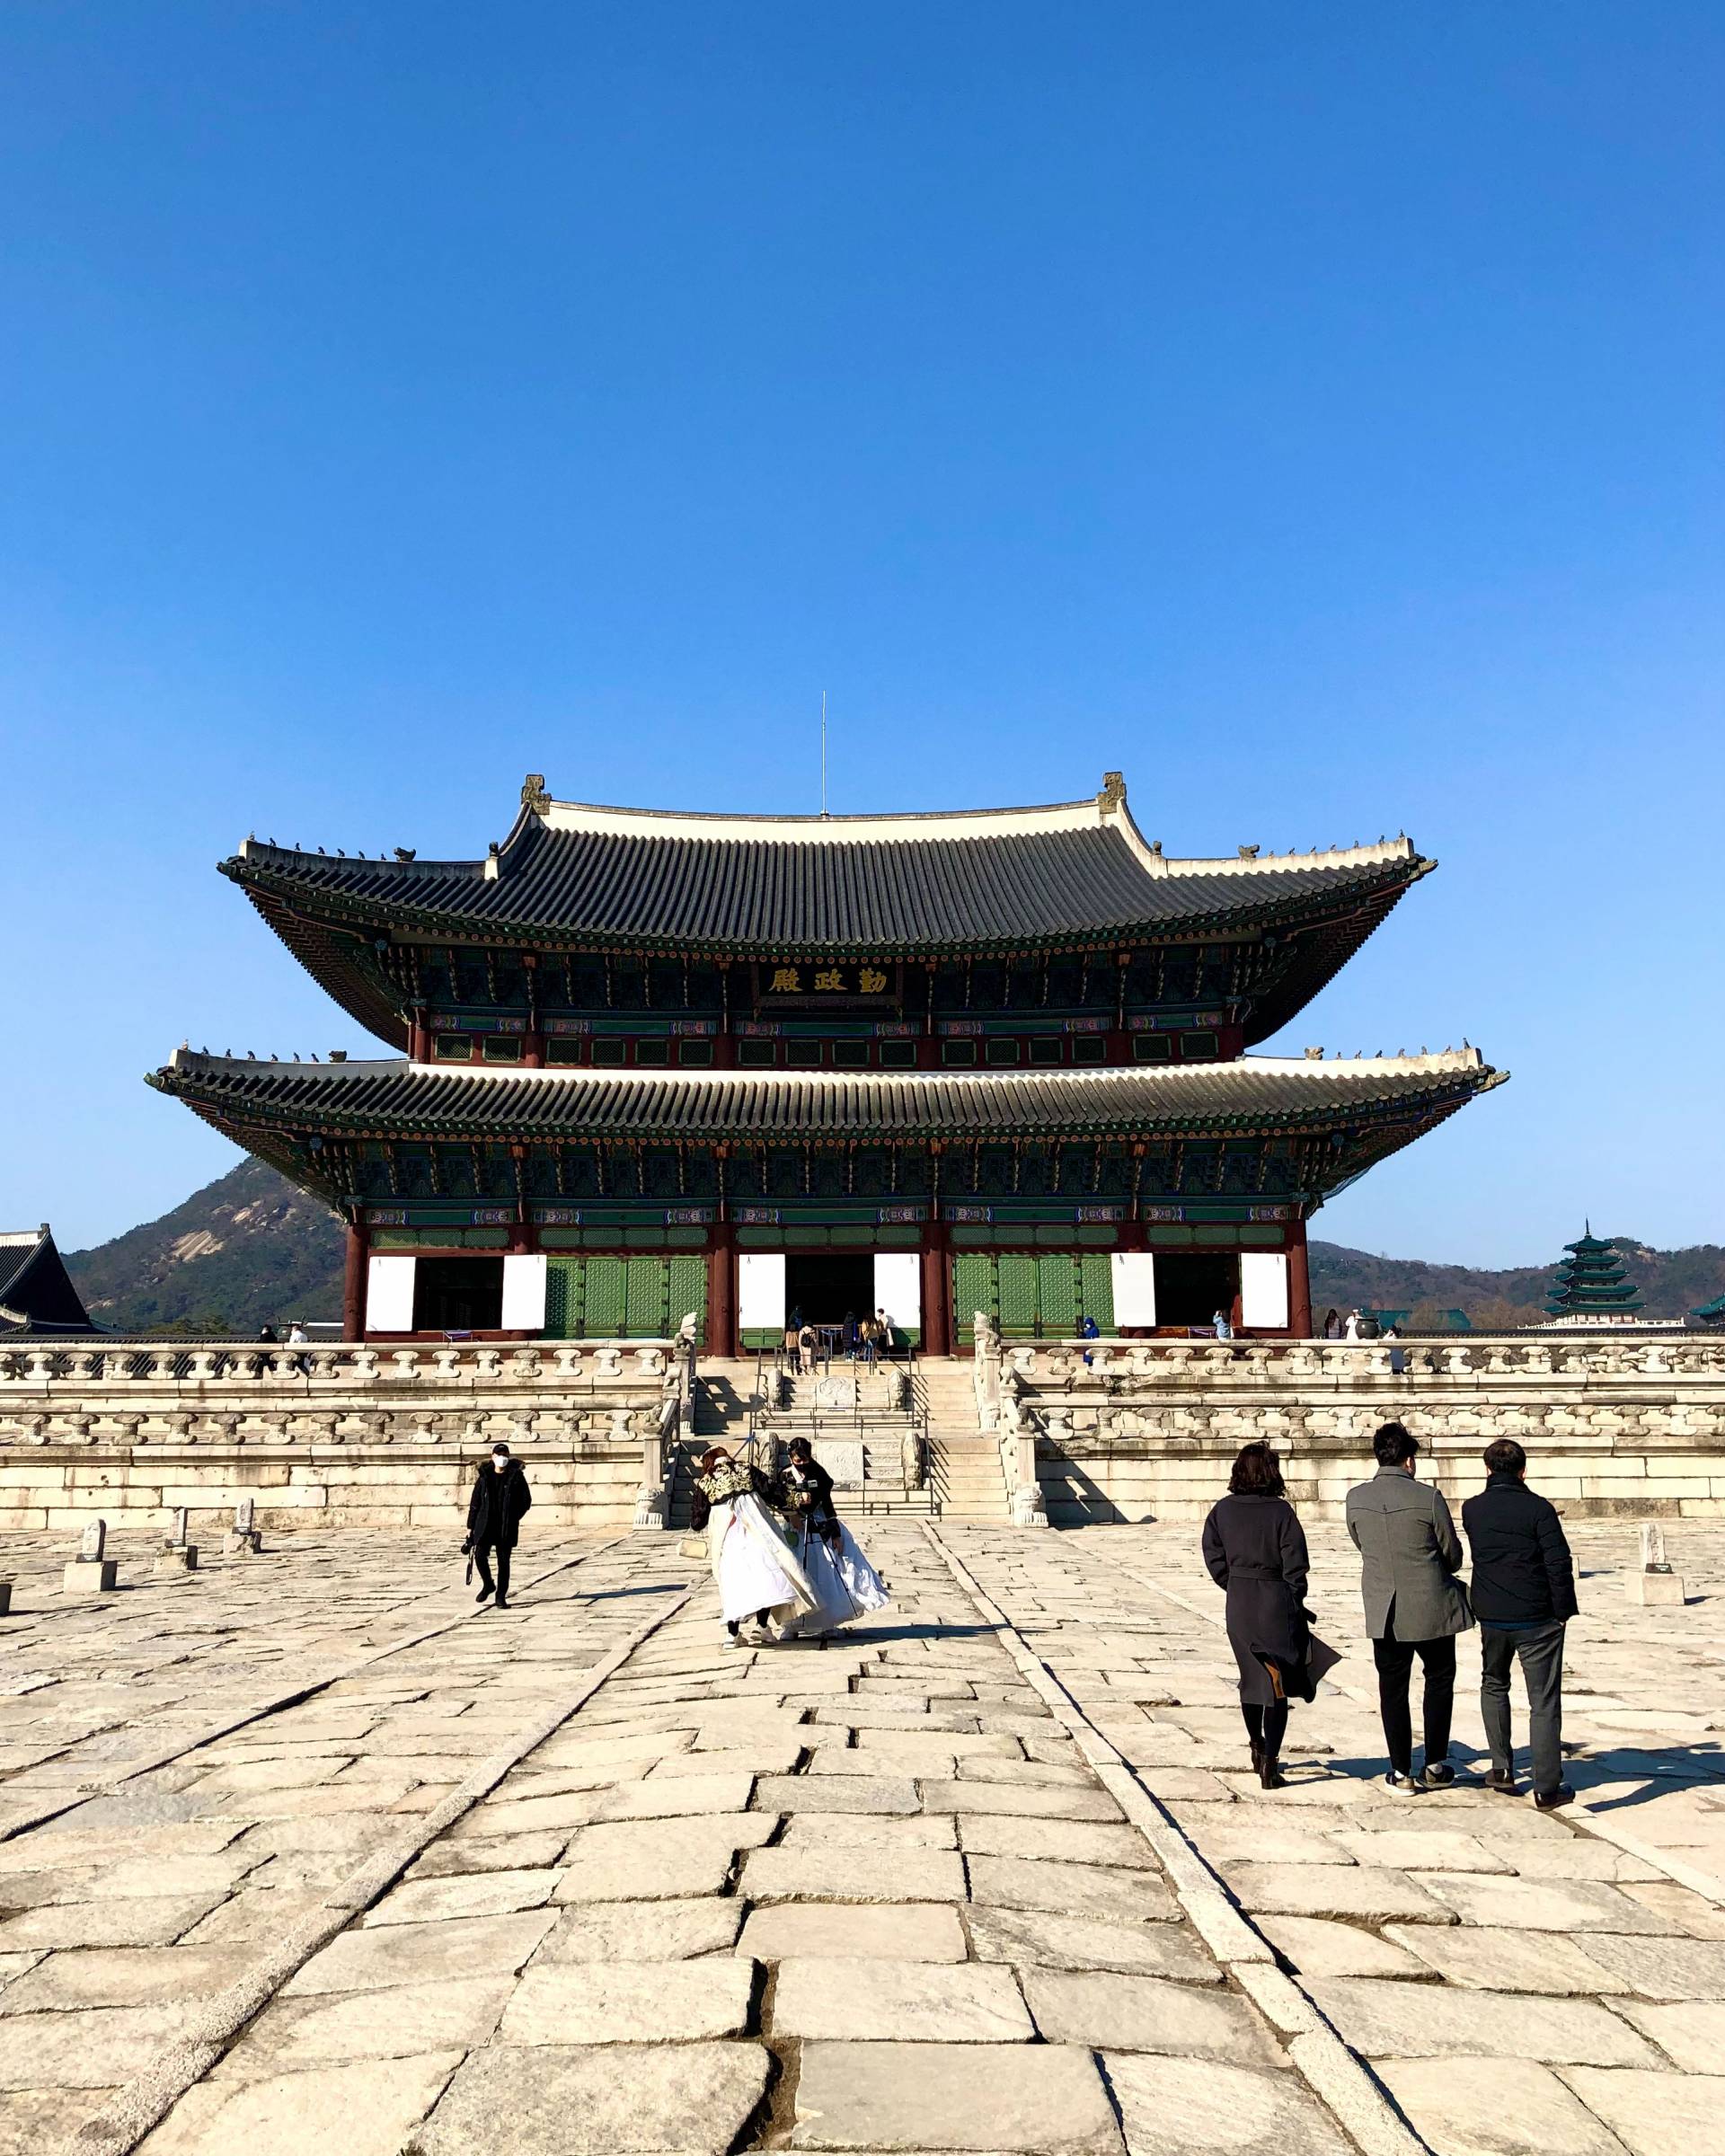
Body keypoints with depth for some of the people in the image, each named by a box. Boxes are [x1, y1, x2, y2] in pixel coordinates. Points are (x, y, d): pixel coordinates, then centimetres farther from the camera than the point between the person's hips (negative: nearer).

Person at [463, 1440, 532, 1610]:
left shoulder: (516, 1475, 1)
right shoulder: (484, 1476, 5)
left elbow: (526, 1500, 5)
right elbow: (475, 1502, 7)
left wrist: (513, 1518, -4)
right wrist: (470, 1527, 4)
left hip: (507, 1528, -1)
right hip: (485, 1524, 1)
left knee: (504, 1561, 2)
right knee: (480, 1555, -12)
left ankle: (501, 1596, 14)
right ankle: (488, 1585, 16)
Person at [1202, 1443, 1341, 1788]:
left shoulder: (1222, 1510, -3)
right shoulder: (1281, 1511, -14)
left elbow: (1214, 1559, 0)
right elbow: (1296, 1566, -11)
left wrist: (1237, 1587, 13)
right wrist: (1295, 1603, 4)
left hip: (1238, 1605, 4)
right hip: (1276, 1604, -4)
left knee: (1251, 1677, 21)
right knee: (1277, 1684, 4)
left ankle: (1256, 1748, 35)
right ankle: (1269, 1762, 1)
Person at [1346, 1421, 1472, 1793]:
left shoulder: (1356, 1498, -6)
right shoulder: (1428, 1497, -15)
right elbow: (1454, 1556, -3)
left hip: (1383, 1610, 2)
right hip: (1431, 1608, -2)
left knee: (1392, 1688, 12)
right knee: (1439, 1680, 18)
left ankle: (1401, 1773, 16)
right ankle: (1435, 1766, 22)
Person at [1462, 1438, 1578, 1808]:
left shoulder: (1472, 1510, 0)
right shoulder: (1538, 1508, -11)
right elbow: (1559, 1564, -14)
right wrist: (1563, 1611, -3)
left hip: (1491, 1617, 3)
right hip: (1537, 1618, -3)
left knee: (1494, 1685, 23)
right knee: (1544, 1701, 4)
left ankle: (1502, 1770, 22)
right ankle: (1547, 1788, 5)